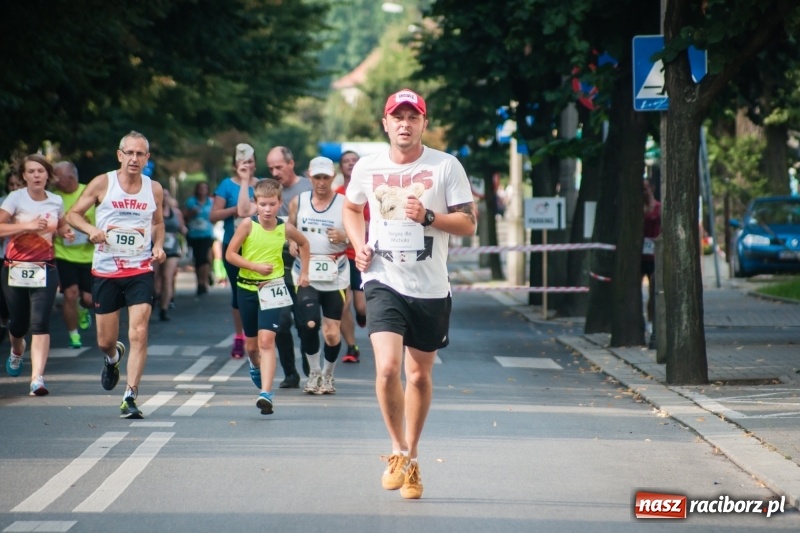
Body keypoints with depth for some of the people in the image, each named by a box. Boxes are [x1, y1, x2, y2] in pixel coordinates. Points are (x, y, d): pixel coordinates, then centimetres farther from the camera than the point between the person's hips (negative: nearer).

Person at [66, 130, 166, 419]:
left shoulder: (154, 189, 6)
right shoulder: (102, 184, -2)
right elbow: (73, 214, 2)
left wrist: (159, 245, 2)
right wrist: (91, 229, -18)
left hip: (140, 269, 0)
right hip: (105, 270, 0)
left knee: (139, 334, -14)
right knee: (105, 340, 7)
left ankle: (130, 397, -10)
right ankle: (113, 357, 45)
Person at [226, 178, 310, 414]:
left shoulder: (285, 228, -4)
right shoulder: (248, 224, -10)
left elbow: (304, 244, 17)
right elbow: (230, 254, -10)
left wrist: (304, 272, 13)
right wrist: (256, 267, -20)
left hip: (272, 288, -1)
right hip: (247, 287, 1)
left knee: (266, 340, -16)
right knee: (251, 343, 14)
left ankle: (266, 393, -22)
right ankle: (256, 366, 50)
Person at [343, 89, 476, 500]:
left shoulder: (446, 166, -4)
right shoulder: (368, 167, 3)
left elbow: (468, 223, -4)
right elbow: (352, 208, 22)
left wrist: (428, 217, -19)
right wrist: (359, 245, 5)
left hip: (430, 289, 0)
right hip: (384, 283, 0)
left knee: (420, 376, 9)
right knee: (388, 368, -18)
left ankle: (410, 458, 27)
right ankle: (399, 452, 1)